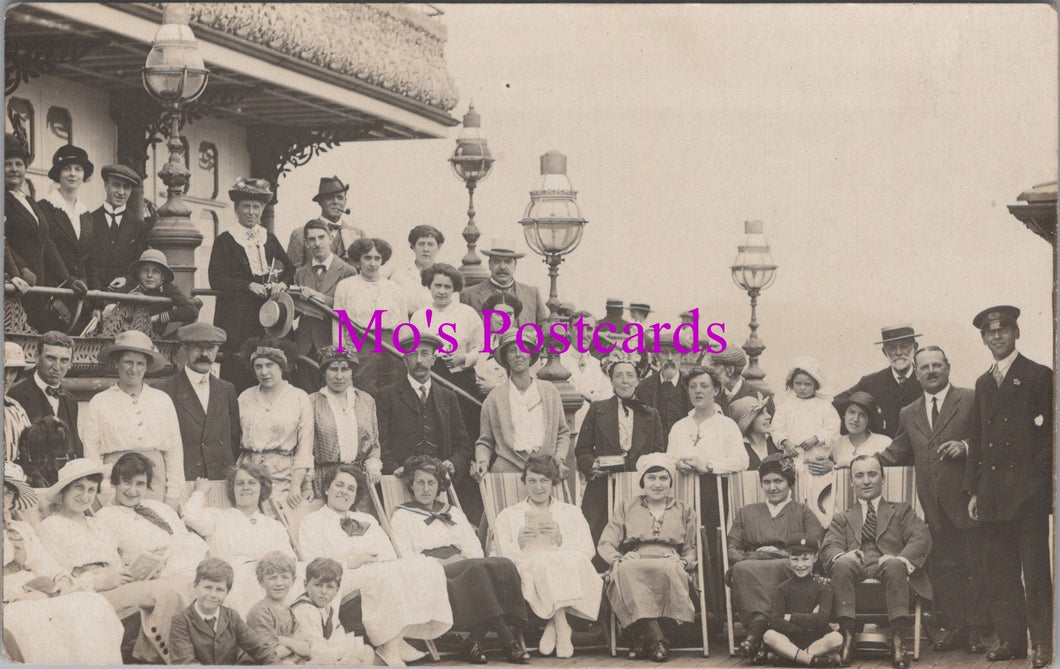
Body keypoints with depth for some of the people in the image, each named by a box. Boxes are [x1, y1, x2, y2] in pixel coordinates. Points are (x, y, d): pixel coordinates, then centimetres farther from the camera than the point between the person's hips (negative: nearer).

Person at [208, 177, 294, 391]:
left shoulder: (270, 239, 16)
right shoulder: (225, 240, 3)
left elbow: (290, 268, 15)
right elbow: (216, 279, -5)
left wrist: (282, 283, -7)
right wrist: (249, 285, -15)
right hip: (236, 319, -4)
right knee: (235, 372, -9)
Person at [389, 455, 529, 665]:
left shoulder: (454, 513, 28)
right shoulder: (402, 517, 14)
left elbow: (475, 549, 15)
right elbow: (408, 560, 0)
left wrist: (462, 559, -8)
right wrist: (444, 562, -11)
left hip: (462, 566, 5)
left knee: (504, 566, -28)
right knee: (478, 568, -34)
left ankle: (474, 641, -33)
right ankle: (508, 640, -39)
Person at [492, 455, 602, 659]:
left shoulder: (571, 513, 26)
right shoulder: (508, 516, 25)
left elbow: (588, 552, 9)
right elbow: (502, 556, 10)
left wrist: (561, 539, -8)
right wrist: (519, 544, -10)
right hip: (528, 571, -1)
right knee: (543, 563, -36)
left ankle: (553, 624, -34)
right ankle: (561, 626, -37)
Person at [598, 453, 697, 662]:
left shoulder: (684, 511, 26)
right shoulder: (626, 507, 25)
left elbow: (692, 550, 18)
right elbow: (605, 543, 14)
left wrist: (683, 562, -6)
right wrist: (619, 559, -8)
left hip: (668, 564, 0)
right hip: (634, 563, 0)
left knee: (670, 570, -40)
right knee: (627, 570, -40)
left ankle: (640, 638, -36)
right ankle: (655, 639, -42)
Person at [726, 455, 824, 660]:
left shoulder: (803, 513, 23)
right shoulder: (745, 513, 31)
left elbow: (816, 549, 7)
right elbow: (731, 548, 19)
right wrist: (746, 559, -5)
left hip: (788, 567, -2)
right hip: (752, 564, 2)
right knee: (742, 569, -37)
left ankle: (757, 627, -46)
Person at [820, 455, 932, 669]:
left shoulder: (901, 511, 27)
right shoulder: (842, 518, 30)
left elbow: (921, 538, 7)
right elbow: (829, 547, 10)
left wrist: (902, 559, -17)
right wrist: (841, 556, -17)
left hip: (887, 566, -1)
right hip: (855, 570, 1)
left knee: (894, 565, -38)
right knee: (842, 563, -35)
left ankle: (898, 639, -42)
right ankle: (847, 637, -37)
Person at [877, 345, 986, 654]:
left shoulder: (971, 400, 2)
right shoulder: (909, 415, 16)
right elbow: (898, 453, 18)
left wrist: (965, 446, -17)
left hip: (965, 499, -4)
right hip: (933, 505, 4)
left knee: (975, 565, 0)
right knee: (942, 568, 5)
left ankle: (976, 629, 7)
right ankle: (950, 626, 12)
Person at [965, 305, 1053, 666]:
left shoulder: (1040, 376, -1)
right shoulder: (983, 383, 18)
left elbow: (1050, 434, -5)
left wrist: (1040, 480, -12)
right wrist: (974, 490, 11)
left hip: (1028, 491, -6)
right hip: (993, 495, 6)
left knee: (1036, 572, -3)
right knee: (998, 573, 6)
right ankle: (1010, 638, 12)